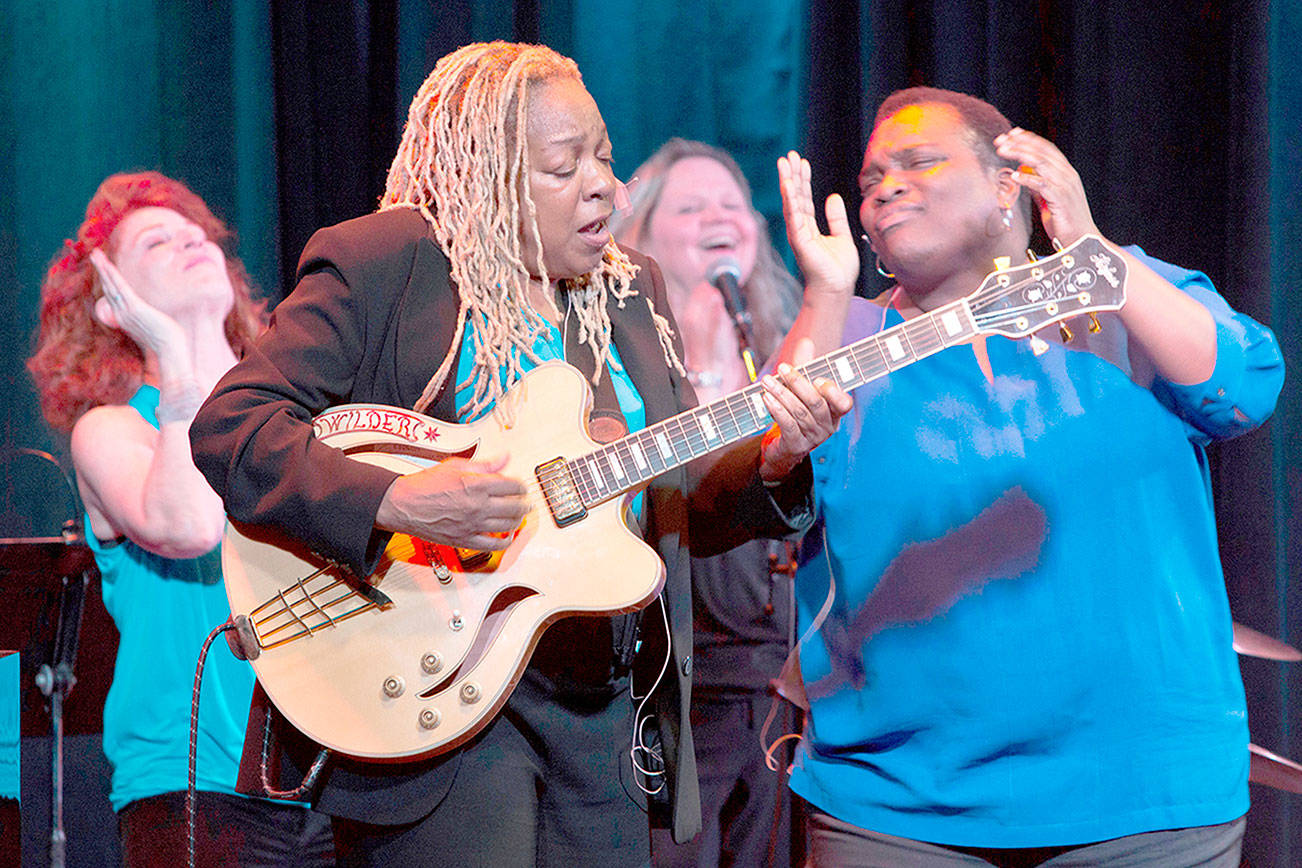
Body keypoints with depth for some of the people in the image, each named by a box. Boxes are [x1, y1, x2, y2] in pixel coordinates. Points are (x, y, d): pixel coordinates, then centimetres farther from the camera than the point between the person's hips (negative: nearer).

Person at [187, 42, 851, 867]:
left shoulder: (632, 289, 15)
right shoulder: (377, 263, -6)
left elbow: (683, 498, 14)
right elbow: (229, 426, -15)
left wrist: (770, 465, -7)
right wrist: (392, 502, -27)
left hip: (601, 709, 6)